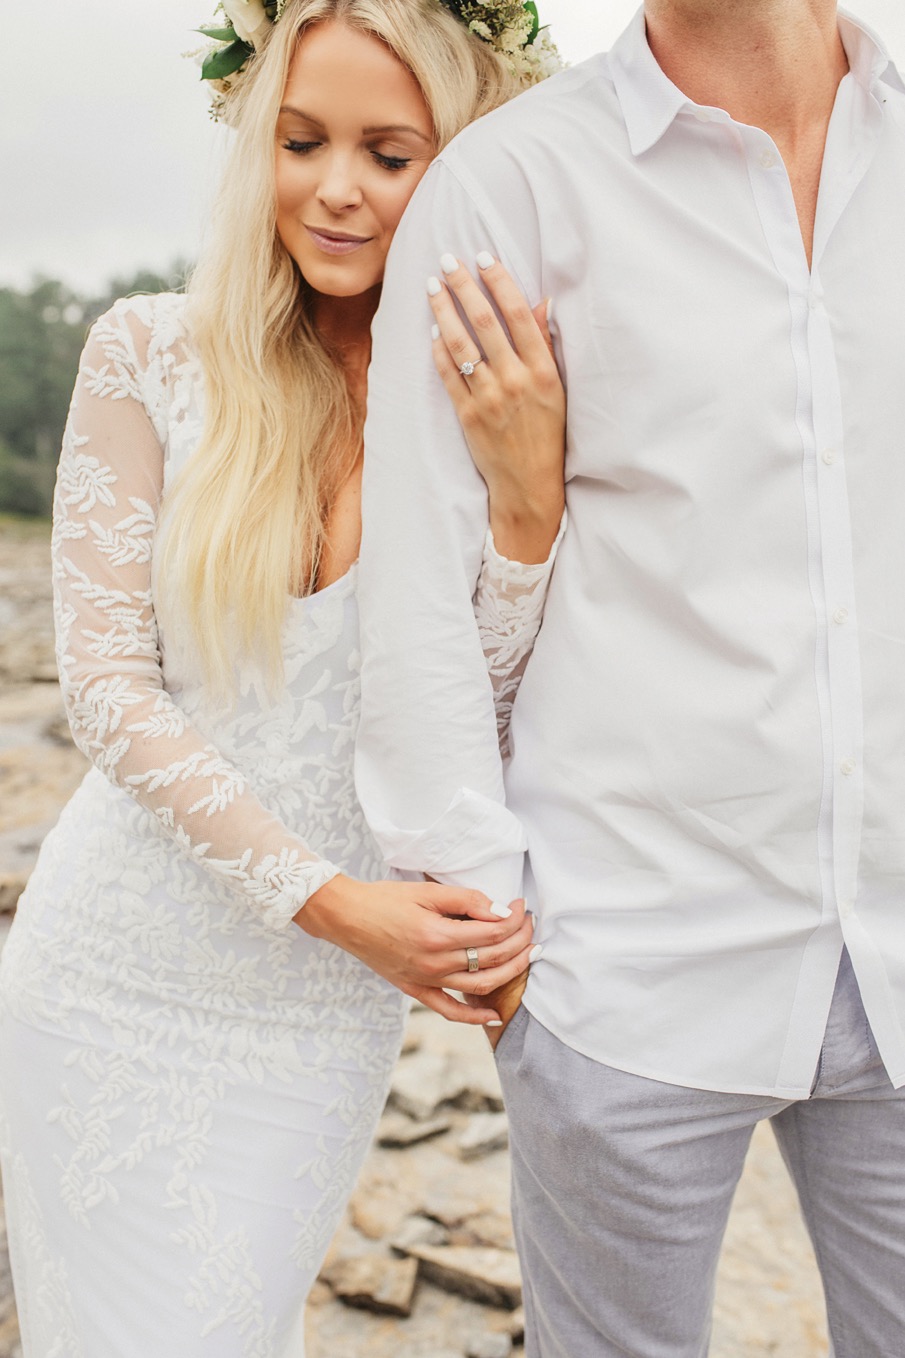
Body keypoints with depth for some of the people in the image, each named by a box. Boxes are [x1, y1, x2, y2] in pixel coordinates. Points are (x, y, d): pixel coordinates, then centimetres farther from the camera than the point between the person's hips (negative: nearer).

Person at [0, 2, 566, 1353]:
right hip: (116, 970, 0)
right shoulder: (151, 356, -7)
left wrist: (526, 494, -25)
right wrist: (329, 898, -18)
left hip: (325, 1004, 1)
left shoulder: (486, 407, -5)